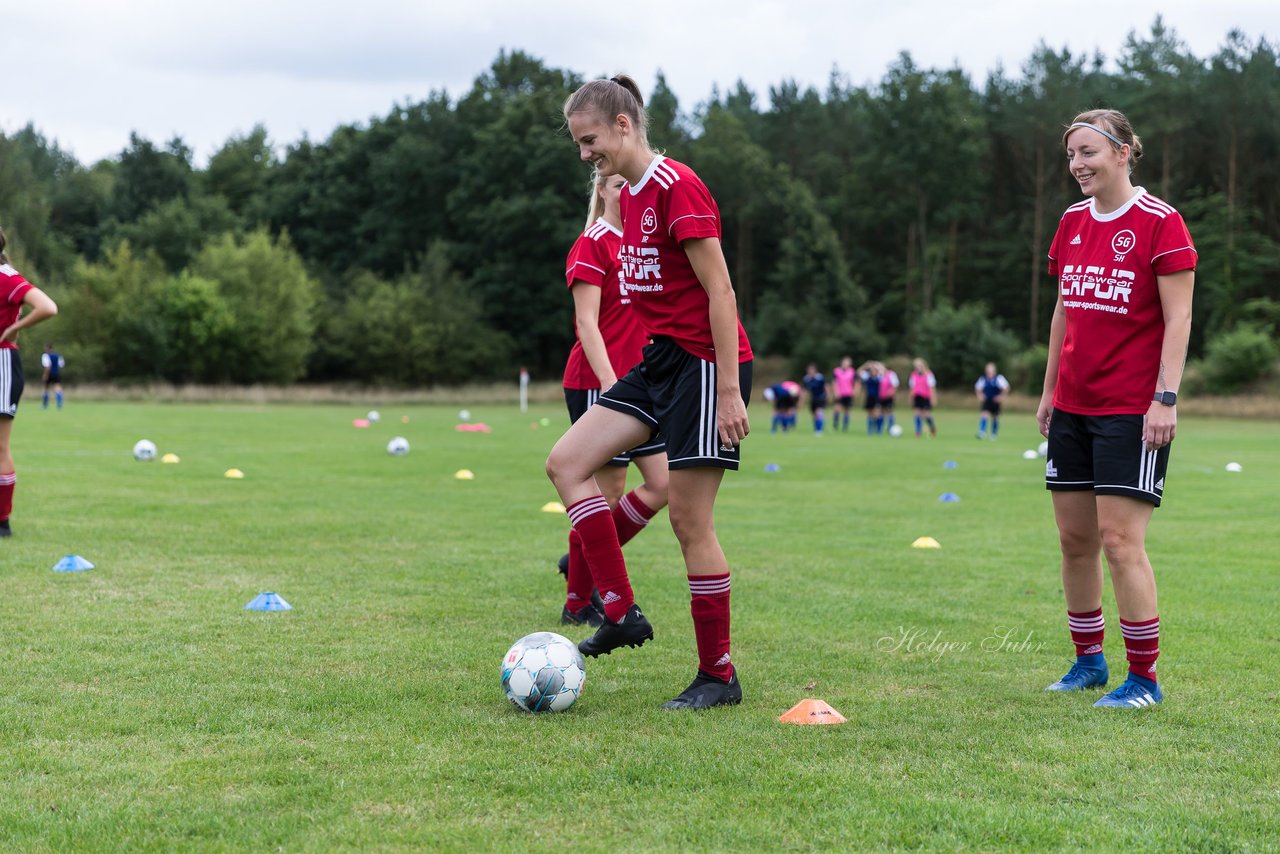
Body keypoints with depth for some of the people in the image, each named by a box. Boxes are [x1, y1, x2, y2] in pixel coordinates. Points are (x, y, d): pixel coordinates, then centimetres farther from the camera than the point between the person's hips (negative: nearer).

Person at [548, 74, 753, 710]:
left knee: (689, 519, -5)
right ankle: (621, 612, 0)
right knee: (566, 461, -1)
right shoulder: (629, 197, 12)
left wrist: (729, 391, -21)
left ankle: (719, 675, 8)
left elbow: (719, 290, -18)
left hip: (706, 364, -9)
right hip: (660, 360, 9)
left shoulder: (677, 187, -16)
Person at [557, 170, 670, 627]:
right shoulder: (592, 245, -8)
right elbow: (586, 322, -14)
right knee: (607, 494, -3)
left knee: (665, 485, 2)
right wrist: (609, 382, -23)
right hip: (595, 383, -8)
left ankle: (583, 561, 18)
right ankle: (578, 603, 11)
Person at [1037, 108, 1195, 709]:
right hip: (1073, 407, 7)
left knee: (1120, 541, -9)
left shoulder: (1160, 222, -9)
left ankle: (1144, 678, 2)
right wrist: (1049, 390, 17)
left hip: (1132, 411, -7)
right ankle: (1088, 661, 23)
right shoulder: (1072, 222, 11)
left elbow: (1178, 318, -11)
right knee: (1074, 538, 9)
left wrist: (1165, 398, -17)